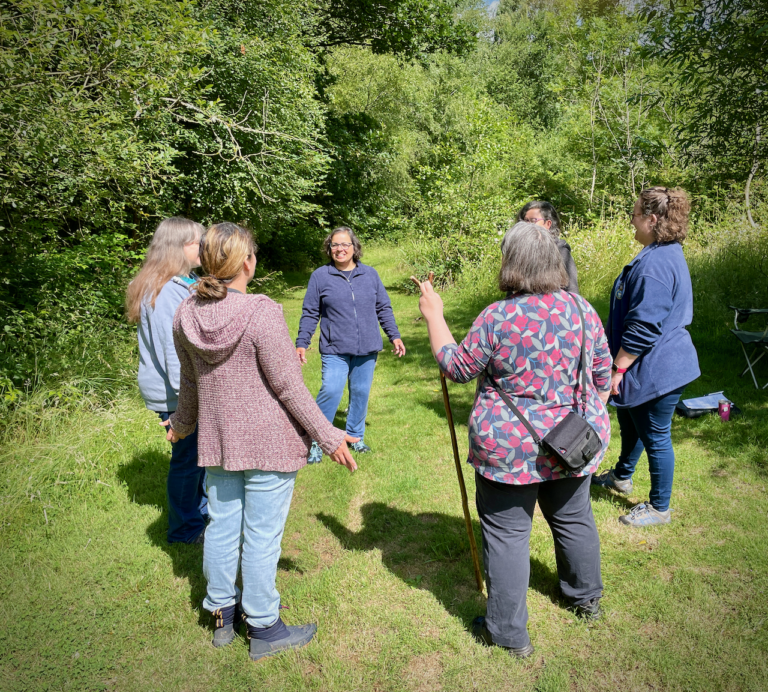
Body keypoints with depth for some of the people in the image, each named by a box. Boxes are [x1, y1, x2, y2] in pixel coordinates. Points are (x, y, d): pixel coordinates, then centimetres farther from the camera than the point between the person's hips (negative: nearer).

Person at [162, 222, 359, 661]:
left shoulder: (187, 315, -2)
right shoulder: (262, 313, -21)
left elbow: (190, 381, 11)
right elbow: (288, 386, -18)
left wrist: (181, 424, 28)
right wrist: (327, 435, -10)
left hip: (218, 440, 6)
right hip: (268, 442, -6)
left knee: (222, 526, 18)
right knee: (262, 534, 6)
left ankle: (223, 615, 36)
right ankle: (264, 629, 23)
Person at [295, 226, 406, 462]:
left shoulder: (370, 274, 7)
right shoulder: (320, 276, 0)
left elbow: (383, 309, 13)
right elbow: (310, 314, 4)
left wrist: (394, 336, 10)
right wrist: (301, 343, 0)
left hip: (367, 349, 3)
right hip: (335, 349, -3)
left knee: (361, 392, 9)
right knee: (331, 391, -16)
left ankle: (356, 436, 28)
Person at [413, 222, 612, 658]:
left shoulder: (498, 318, -19)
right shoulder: (581, 308, -2)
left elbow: (457, 368, -8)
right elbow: (603, 373, 6)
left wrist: (434, 317, 2)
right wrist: (592, 418, 21)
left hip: (511, 449, -6)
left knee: (507, 534, 8)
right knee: (574, 518, 25)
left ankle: (509, 632, 20)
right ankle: (587, 598, 47)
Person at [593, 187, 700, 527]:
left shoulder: (655, 264, -26)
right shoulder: (666, 254, 10)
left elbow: (644, 327, -28)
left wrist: (618, 369, -20)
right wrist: (619, 364, 24)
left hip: (655, 370, -11)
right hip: (649, 368, 11)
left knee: (655, 437, 6)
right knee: (629, 423, 27)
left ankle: (659, 508, 24)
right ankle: (622, 476, 49)